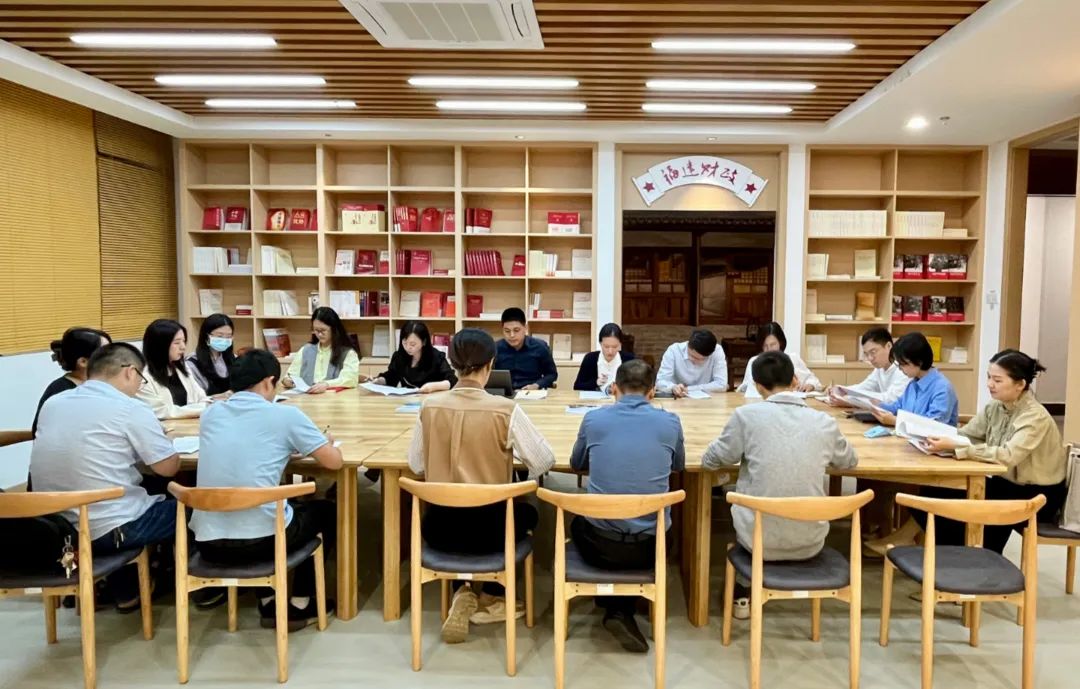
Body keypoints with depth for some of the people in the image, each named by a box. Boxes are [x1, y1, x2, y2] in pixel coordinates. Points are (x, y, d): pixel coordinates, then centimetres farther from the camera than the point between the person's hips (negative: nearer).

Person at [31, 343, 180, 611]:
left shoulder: (52, 404, 6)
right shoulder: (130, 409, -14)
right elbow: (168, 467, -8)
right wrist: (154, 439, 10)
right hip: (106, 530, -7)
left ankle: (124, 591, 34)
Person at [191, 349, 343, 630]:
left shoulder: (210, 414, 10)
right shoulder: (285, 415, -5)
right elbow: (334, 461, 0)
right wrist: (326, 441, 21)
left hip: (208, 542, 5)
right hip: (261, 539, -5)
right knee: (324, 511, 26)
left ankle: (268, 604, 32)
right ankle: (300, 605, 27)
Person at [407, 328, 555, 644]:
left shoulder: (429, 406, -7)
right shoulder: (505, 409, -16)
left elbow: (416, 465, 3)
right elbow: (544, 461, -7)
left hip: (439, 527, 3)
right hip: (489, 527, -2)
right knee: (526, 512, 31)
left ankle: (463, 595, 23)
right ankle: (490, 598, 34)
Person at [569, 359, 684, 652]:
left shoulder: (593, 419, -2)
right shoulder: (670, 422, -2)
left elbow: (576, 464, 16)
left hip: (599, 545, 0)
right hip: (650, 546, 0)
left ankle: (615, 605, 28)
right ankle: (622, 608, 21)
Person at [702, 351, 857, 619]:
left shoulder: (747, 415, -12)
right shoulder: (824, 422, -3)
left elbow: (711, 460, 0)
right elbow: (848, 461, 17)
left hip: (760, 539, -2)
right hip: (810, 542, 2)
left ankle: (743, 594, 38)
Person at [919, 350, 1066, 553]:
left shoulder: (1035, 417, -23)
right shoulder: (995, 407, -1)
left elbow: (1007, 455, -36)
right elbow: (965, 435, -3)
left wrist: (955, 446, -42)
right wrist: (939, 439, -24)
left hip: (1038, 494, -6)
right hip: (1007, 483, 7)